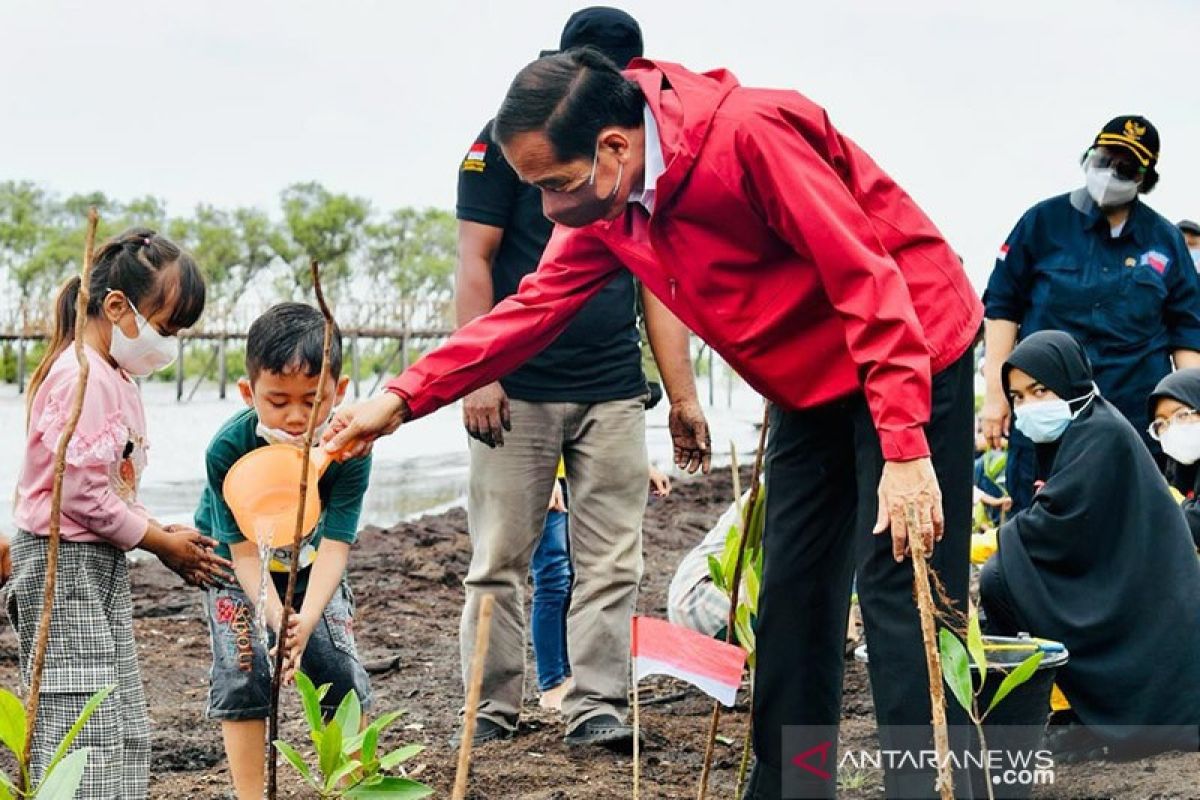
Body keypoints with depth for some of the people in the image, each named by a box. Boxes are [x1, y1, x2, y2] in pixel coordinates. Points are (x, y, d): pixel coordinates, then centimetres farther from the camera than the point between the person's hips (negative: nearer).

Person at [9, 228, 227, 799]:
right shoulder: (82, 376, -18)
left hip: (100, 565, 11)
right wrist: (160, 542, -13)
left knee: (125, 731, 12)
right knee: (81, 731, -10)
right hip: (62, 564, -11)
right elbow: (81, 494, -22)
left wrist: (165, 536, 2)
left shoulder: (115, 378, 14)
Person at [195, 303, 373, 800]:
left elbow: (334, 546, -32)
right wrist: (278, 620, -44)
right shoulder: (229, 449, -33)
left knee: (340, 669, -6)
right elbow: (246, 552, -30)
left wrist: (307, 619, -47)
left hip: (308, 564, 2)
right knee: (243, 672, -13)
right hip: (233, 562, -1)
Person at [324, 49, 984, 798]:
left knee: (898, 589, -11)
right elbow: (537, 305, 1)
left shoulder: (750, 134, -29)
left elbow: (869, 281, -28)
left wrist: (905, 449, -29)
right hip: (811, 386, 8)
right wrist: (403, 397, -7)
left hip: (912, 359, -8)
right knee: (793, 593, 10)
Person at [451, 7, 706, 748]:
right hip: (518, 391, -3)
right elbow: (475, 263, -4)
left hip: (614, 395, 3)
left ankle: (597, 705, 5)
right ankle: (492, 708, 8)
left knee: (613, 562, 0)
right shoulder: (509, 139, -1)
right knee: (502, 559, 0)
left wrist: (683, 392, 8)